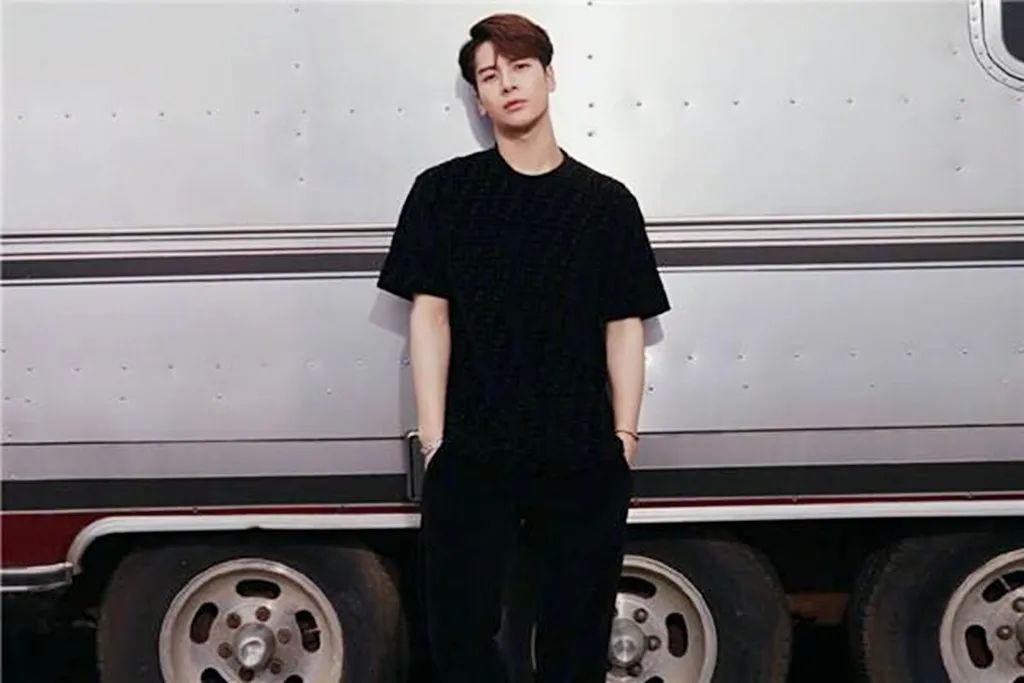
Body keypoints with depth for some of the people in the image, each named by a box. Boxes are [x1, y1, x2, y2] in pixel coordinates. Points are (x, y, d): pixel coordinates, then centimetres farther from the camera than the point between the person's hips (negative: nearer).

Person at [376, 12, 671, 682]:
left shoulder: (606, 200, 8)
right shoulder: (444, 191, 5)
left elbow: (625, 326, 7)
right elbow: (430, 314, 2)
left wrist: (624, 437, 0)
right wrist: (434, 439, -4)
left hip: (584, 456, 1)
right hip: (471, 453, -1)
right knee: (461, 629, 1)